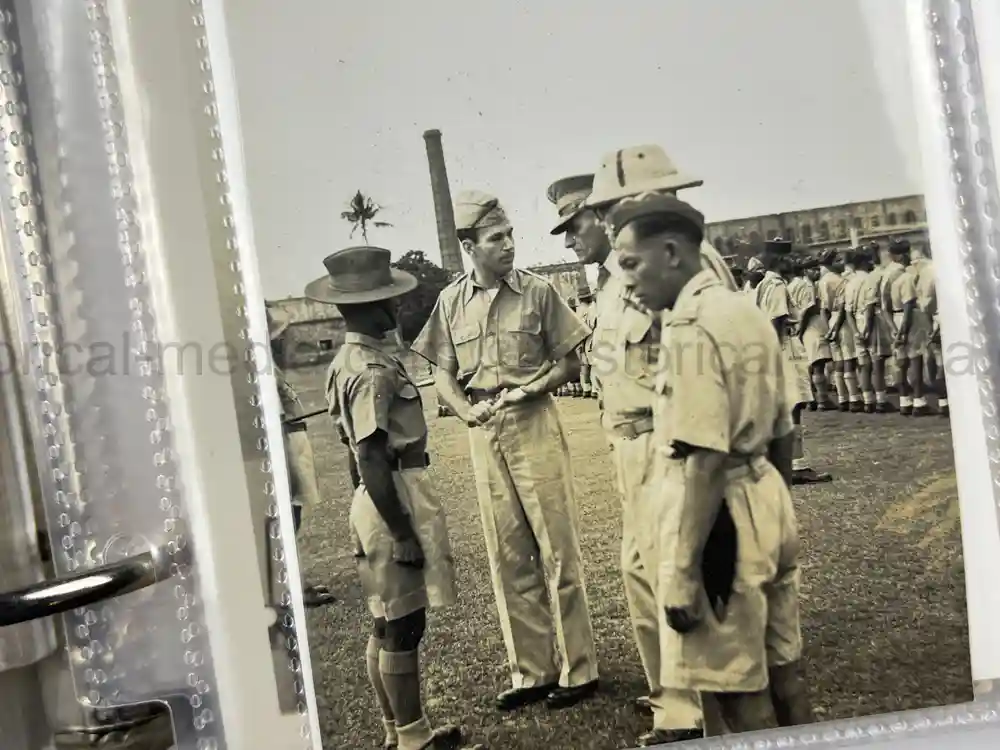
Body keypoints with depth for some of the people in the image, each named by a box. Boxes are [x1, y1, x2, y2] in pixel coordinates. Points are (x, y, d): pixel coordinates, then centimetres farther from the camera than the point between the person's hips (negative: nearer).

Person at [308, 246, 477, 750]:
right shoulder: (372, 370, -19)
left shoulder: (350, 359, 12)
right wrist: (403, 533, -19)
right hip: (395, 501, -10)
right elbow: (372, 462, -22)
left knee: (388, 624, 16)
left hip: (387, 499, 10)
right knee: (403, 625, 1)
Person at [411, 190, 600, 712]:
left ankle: (577, 669, 16)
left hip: (534, 425, -3)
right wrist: (469, 411, -10)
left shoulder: (537, 291, -3)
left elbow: (570, 363, 1)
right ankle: (531, 671, 23)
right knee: (507, 556, 10)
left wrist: (529, 389, -15)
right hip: (483, 434, 3)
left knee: (557, 548, 3)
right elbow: (443, 375, 8)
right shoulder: (452, 301, 5)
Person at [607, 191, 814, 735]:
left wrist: (684, 569, -20)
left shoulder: (691, 326, -17)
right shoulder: (746, 310, 12)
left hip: (722, 518, -10)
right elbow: (781, 434, 17)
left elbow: (707, 460, -23)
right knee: (779, 668, 20)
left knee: (734, 690, 5)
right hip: (767, 505, 10)